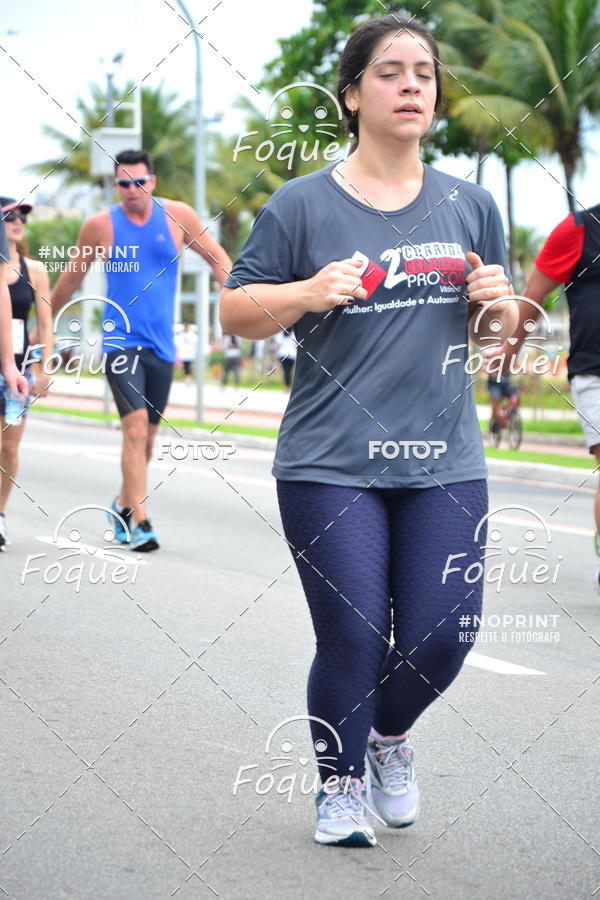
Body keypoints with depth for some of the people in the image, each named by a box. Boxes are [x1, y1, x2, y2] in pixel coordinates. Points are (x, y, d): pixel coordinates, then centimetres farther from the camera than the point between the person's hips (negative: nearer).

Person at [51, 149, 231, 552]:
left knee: (147, 436, 12)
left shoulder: (177, 216, 1)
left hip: (161, 346, 3)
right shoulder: (100, 225, -1)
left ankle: (124, 503, 34)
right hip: (120, 341, -3)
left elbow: (217, 258, 8)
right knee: (135, 429, -18)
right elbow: (72, 278, 12)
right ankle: (139, 521, -18)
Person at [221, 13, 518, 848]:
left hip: (444, 464, 3)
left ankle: (391, 734, 33)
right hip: (331, 466, -3)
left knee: (440, 639, 0)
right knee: (353, 639, -3)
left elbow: (495, 332, 19)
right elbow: (235, 310, 1)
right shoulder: (303, 205, -2)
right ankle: (341, 782, 23)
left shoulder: (470, 205, 9)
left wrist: (498, 305, -5)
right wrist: (309, 294, -18)